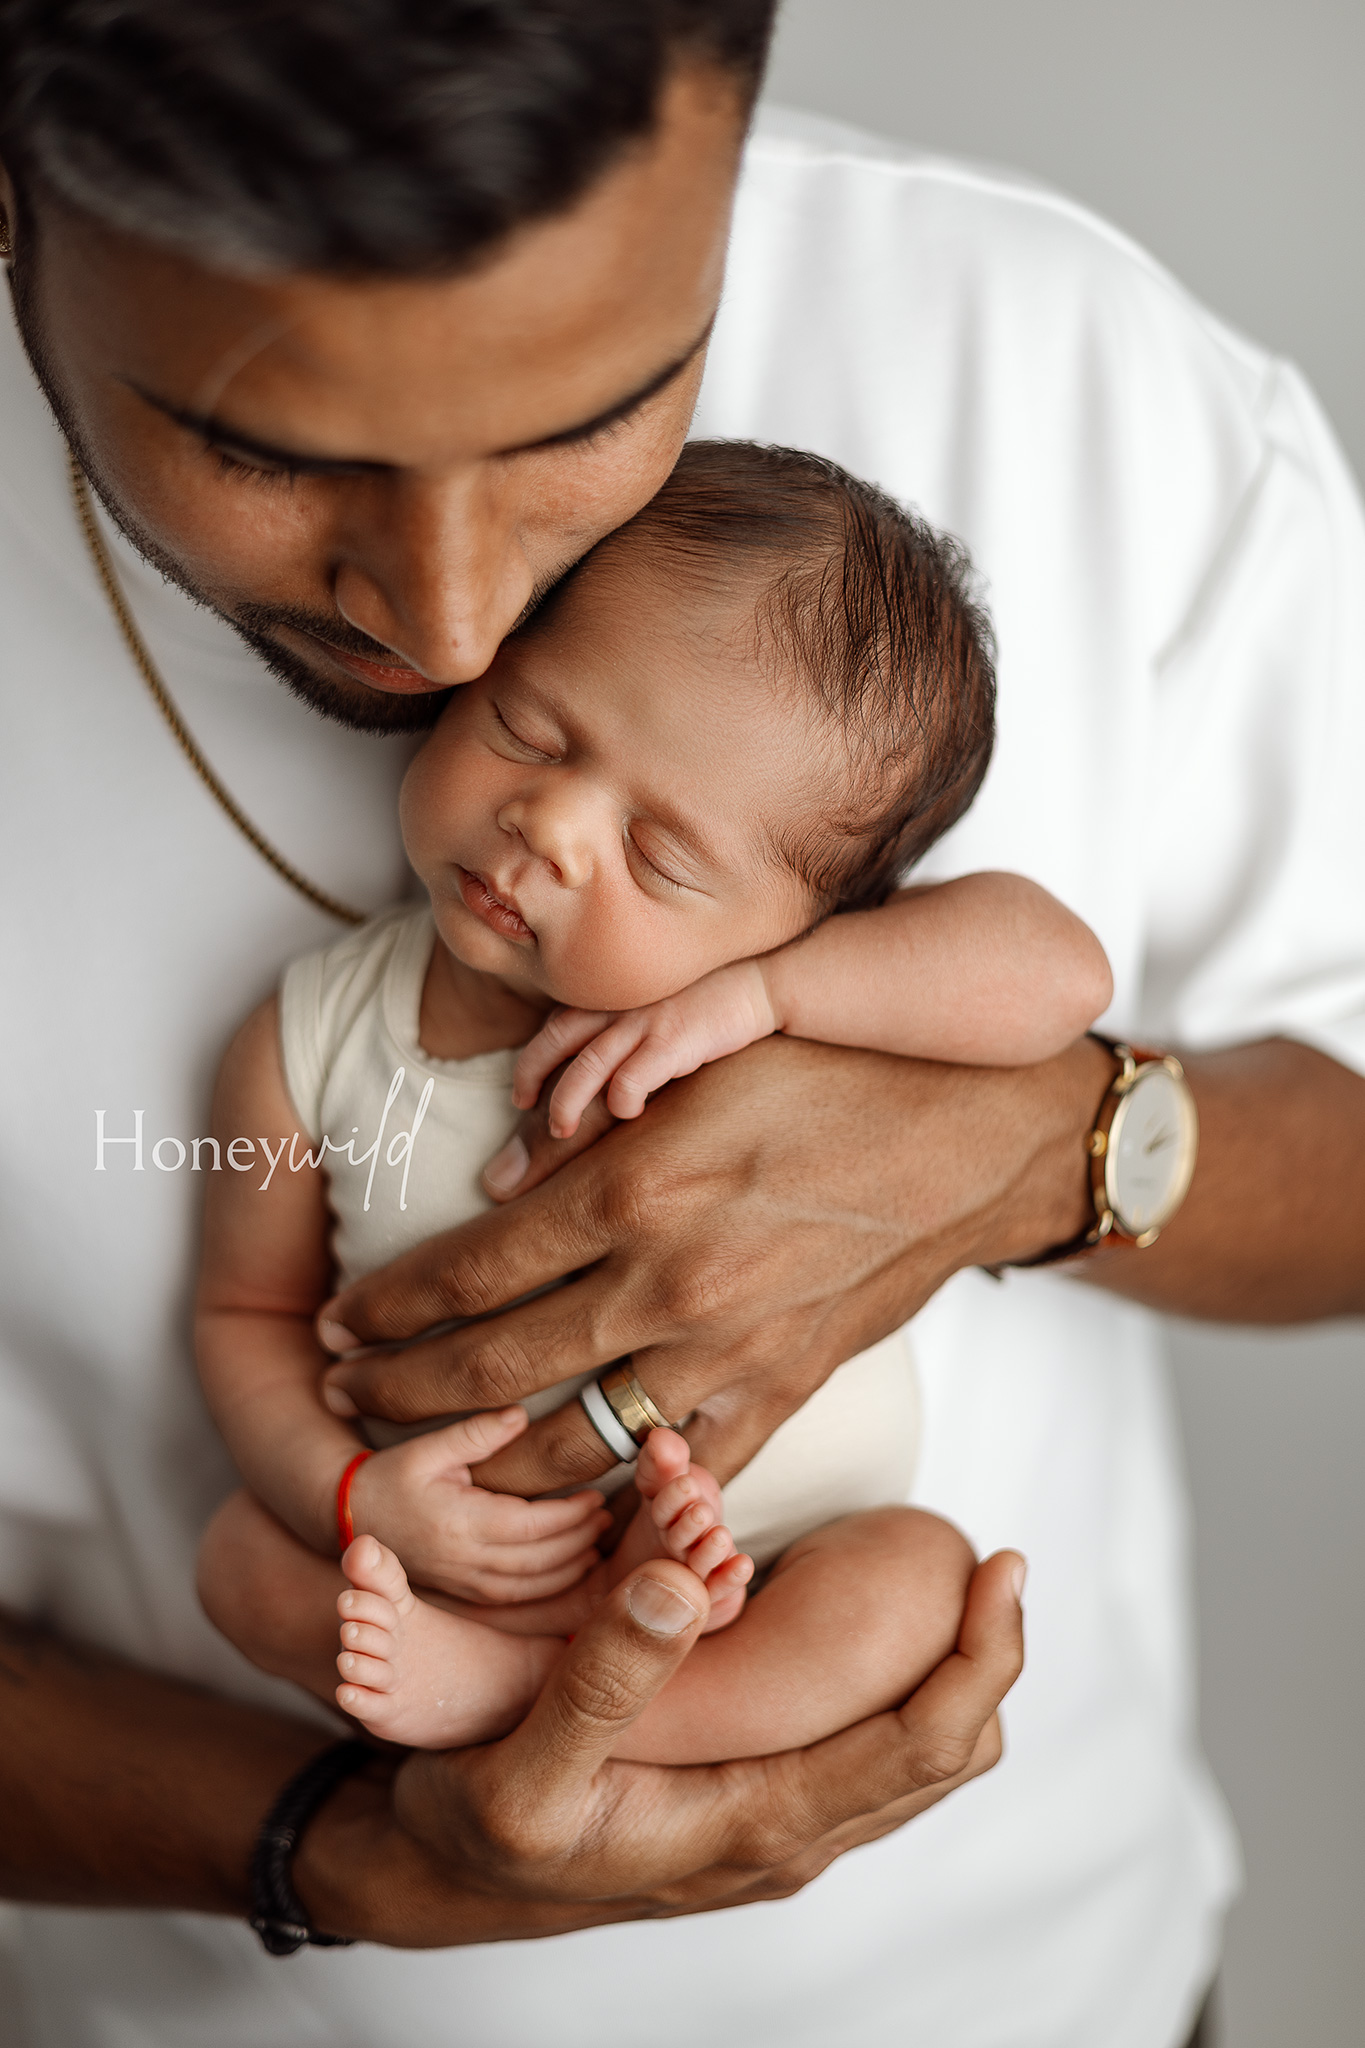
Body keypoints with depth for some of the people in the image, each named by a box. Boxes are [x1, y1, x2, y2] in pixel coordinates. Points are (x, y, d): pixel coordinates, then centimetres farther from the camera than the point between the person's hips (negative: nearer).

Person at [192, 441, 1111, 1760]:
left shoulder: (787, 1008, -18)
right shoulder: (306, 1048, -13)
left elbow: (1060, 968, -29)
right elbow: (250, 1310, -1)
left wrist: (759, 989, -37)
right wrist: (353, 1493, -19)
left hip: (783, 1571, -1)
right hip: (487, 1562, 2)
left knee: (916, 1578, -26)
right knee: (242, 1553, -17)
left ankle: (511, 1692, -20)